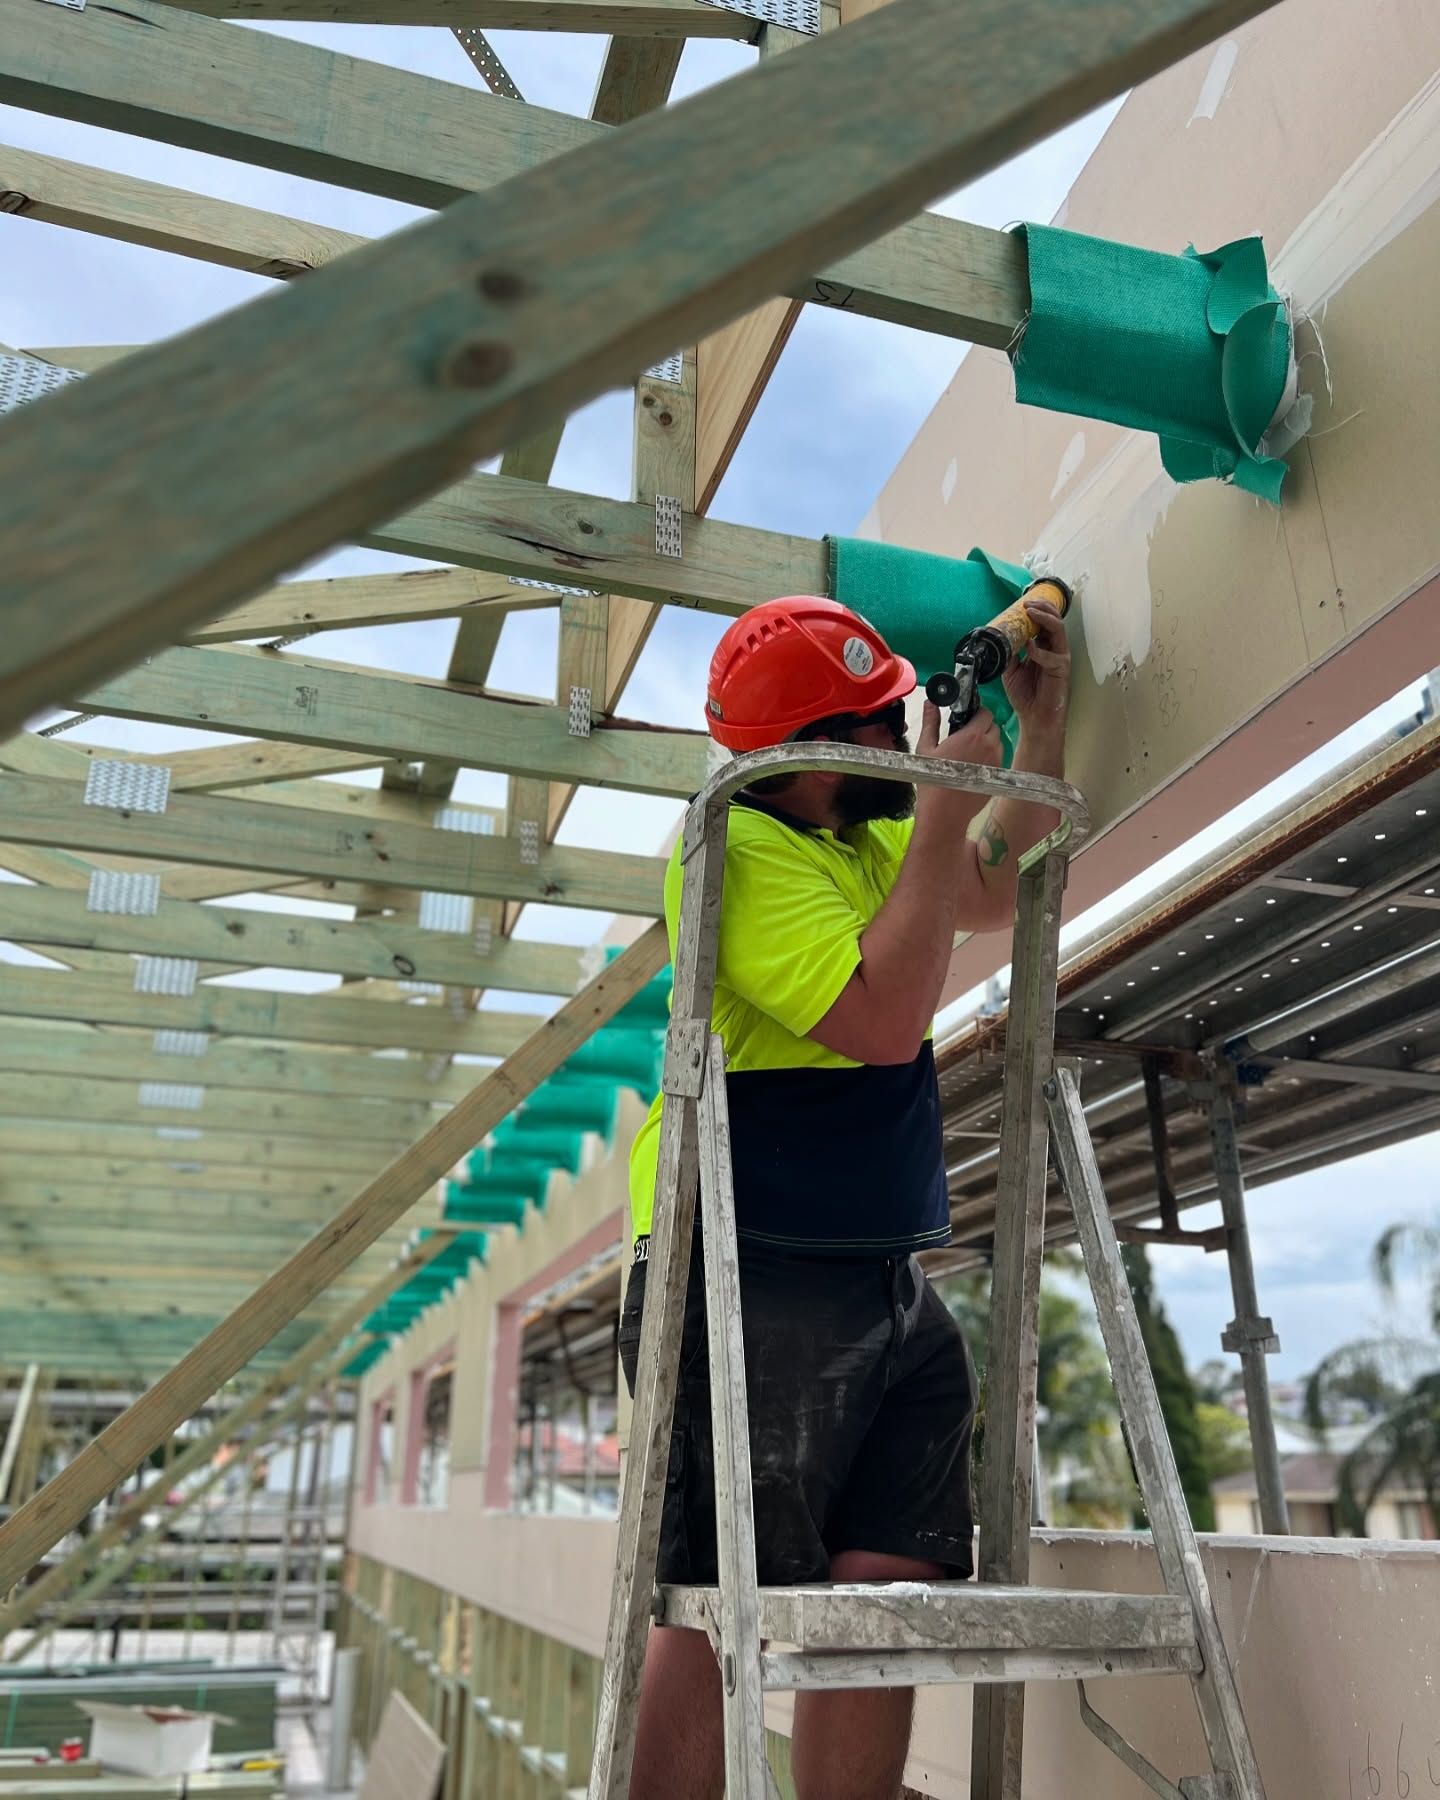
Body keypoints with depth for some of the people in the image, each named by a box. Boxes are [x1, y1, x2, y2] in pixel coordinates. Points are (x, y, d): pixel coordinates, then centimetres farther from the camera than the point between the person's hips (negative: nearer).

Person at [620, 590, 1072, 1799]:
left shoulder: (867, 837, 16)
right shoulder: (738, 851, -13)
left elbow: (997, 893, 30)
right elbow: (884, 1019, -22)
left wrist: (1042, 721, 21)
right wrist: (945, 810, -15)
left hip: (886, 1283, 9)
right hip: (749, 1285, -8)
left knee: (890, 1592, 5)